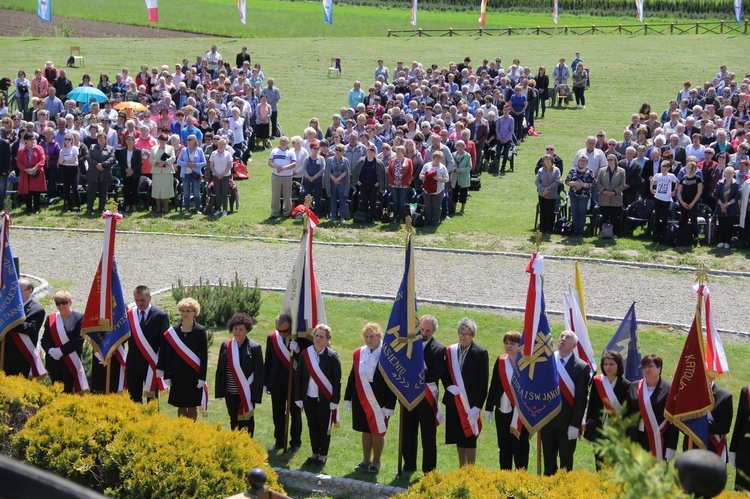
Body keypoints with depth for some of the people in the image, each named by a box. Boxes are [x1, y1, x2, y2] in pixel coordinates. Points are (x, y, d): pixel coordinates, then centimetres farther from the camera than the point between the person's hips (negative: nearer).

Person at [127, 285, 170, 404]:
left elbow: (164, 343, -6)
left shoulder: (160, 316, -5)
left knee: (152, 399, 4)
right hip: (133, 363, 3)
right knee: (134, 400, 7)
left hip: (151, 364, -3)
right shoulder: (129, 314, 3)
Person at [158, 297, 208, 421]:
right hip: (178, 373, 2)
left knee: (192, 406, 3)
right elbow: (168, 354, 4)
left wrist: (202, 377, -8)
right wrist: (167, 375, 0)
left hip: (194, 373, -2)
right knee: (181, 406, 7)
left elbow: (204, 355, -4)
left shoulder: (200, 331, -4)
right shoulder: (173, 331, 2)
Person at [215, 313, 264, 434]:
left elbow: (259, 373, -9)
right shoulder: (225, 346, 1)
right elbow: (220, 369, 7)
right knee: (234, 421, 13)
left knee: (247, 421, 8)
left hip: (247, 392, -3)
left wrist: (256, 395, -13)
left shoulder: (254, 347, -10)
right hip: (231, 392, 3)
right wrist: (219, 391, 5)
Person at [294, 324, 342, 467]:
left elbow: (337, 381, -7)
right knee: (312, 427, 13)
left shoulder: (332, 357, -9)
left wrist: (335, 401, -10)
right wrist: (298, 397, 0)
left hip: (325, 399, -3)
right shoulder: (305, 354, 0)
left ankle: (323, 455, 19)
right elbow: (299, 377, 4)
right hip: (309, 398, 3)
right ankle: (315, 453, 26)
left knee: (324, 428, 6)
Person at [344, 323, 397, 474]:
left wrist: (389, 405, -15)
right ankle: (366, 460, 29)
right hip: (361, 400, 5)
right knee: (365, 430, 15)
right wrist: (348, 398, 9)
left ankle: (376, 462, 21)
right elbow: (352, 376, 10)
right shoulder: (358, 353, 3)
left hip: (379, 402, -5)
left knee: (377, 432, 7)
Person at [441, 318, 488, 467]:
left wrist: (477, 406, -14)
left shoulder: (480, 353, -8)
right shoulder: (450, 351, 4)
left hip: (470, 403, -4)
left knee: (469, 438, -2)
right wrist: (449, 386, -11)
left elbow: (483, 383, -9)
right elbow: (444, 374, 11)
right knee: (458, 439, 13)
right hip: (453, 402, 4)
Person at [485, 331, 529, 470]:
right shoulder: (500, 361, 5)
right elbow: (493, 386, 8)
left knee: (520, 448, 2)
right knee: (504, 448, 11)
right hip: (502, 410, 4)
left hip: (520, 412, -4)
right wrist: (488, 408, 8)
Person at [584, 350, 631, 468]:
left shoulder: (626, 385, -6)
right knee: (600, 465, 10)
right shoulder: (597, 382, 0)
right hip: (599, 432, 2)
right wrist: (590, 428, 0)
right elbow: (591, 407, 4)